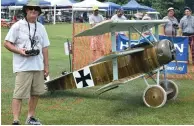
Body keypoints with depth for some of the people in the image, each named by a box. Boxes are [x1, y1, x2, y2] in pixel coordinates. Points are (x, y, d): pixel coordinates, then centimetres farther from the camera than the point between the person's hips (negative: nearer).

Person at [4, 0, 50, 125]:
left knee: (35, 93, 13)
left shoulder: (41, 27, 13)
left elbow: (45, 48, 15)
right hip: (23, 67, -6)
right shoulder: (17, 26, -4)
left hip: (38, 66, 6)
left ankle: (31, 117, 27)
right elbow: (6, 43, -4)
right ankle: (16, 121, -4)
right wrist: (20, 51, -19)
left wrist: (46, 66, 12)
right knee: (19, 94, -7)